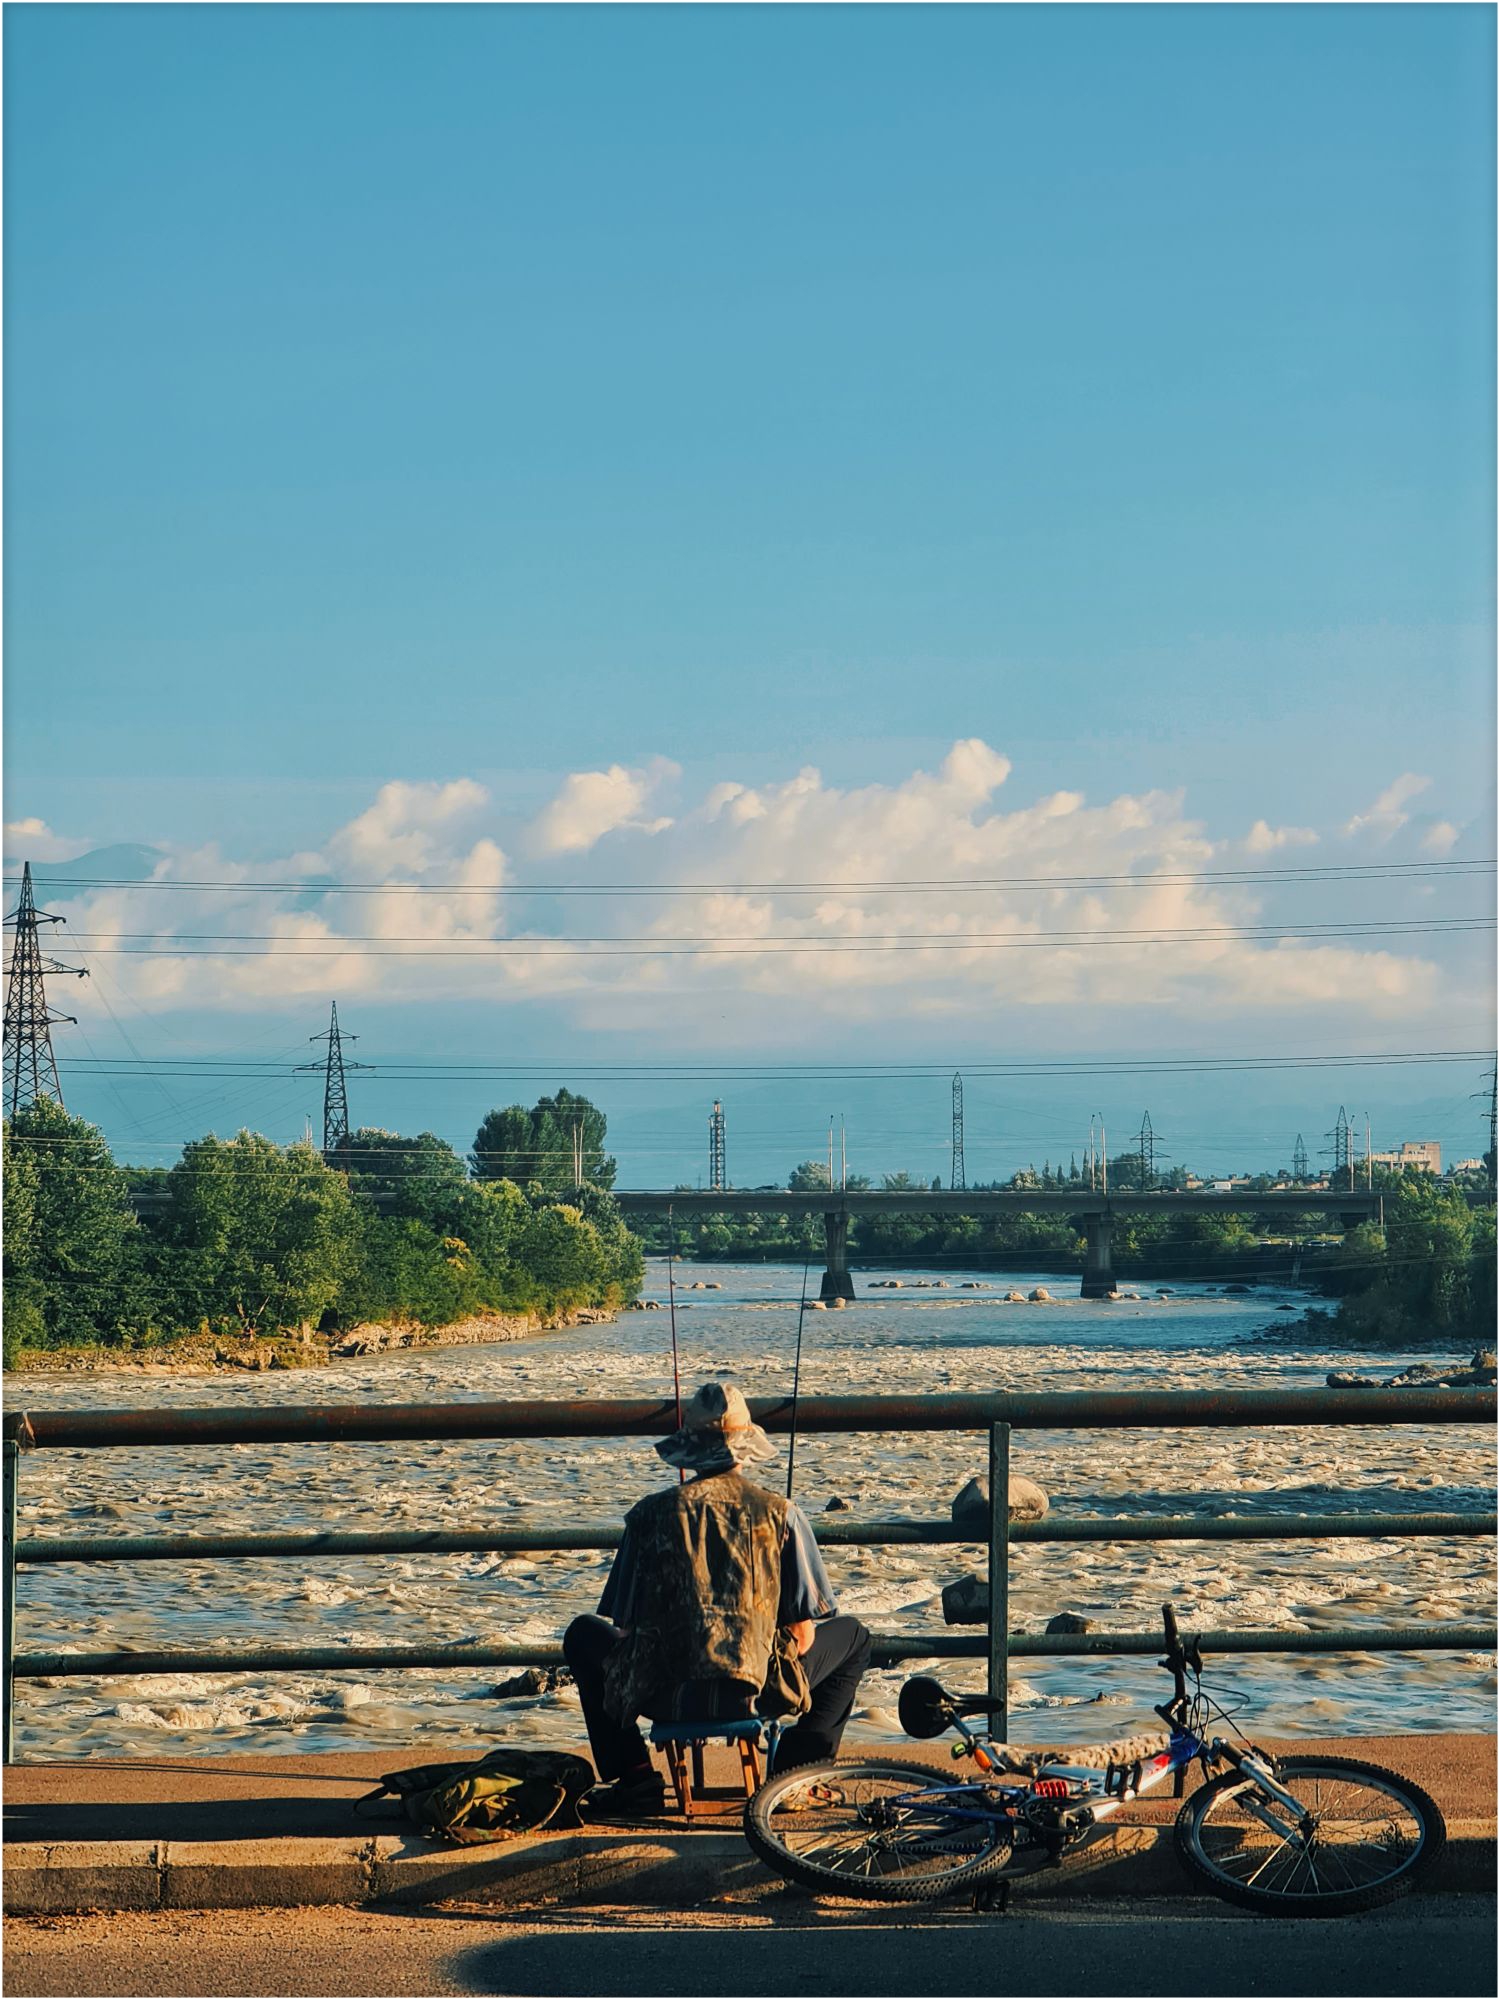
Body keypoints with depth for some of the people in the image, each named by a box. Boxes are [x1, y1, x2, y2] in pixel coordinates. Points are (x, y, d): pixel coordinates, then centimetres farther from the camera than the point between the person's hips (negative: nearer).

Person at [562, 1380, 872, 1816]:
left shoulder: (650, 1514, -1)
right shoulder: (780, 1513, -1)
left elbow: (624, 1628, 4)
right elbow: (802, 1633, 1)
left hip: (664, 1698, 0)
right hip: (758, 1696, 0)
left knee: (584, 1634, 32)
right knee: (853, 1636, 29)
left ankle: (634, 1778, 20)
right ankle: (797, 1767, 15)